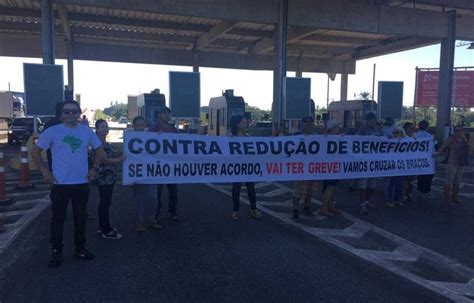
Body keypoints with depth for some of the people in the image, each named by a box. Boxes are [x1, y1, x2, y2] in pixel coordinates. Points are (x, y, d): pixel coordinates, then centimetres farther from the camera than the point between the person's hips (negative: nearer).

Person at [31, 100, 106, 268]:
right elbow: (35, 151, 1)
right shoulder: (52, 131, -5)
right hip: (60, 183, -2)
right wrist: (45, 171, -5)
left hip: (82, 183, 3)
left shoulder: (87, 131, 3)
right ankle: (56, 252, 19)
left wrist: (94, 168, 5)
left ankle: (80, 248, 26)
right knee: (58, 218, 5)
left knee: (80, 217, 12)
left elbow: (99, 150, 15)